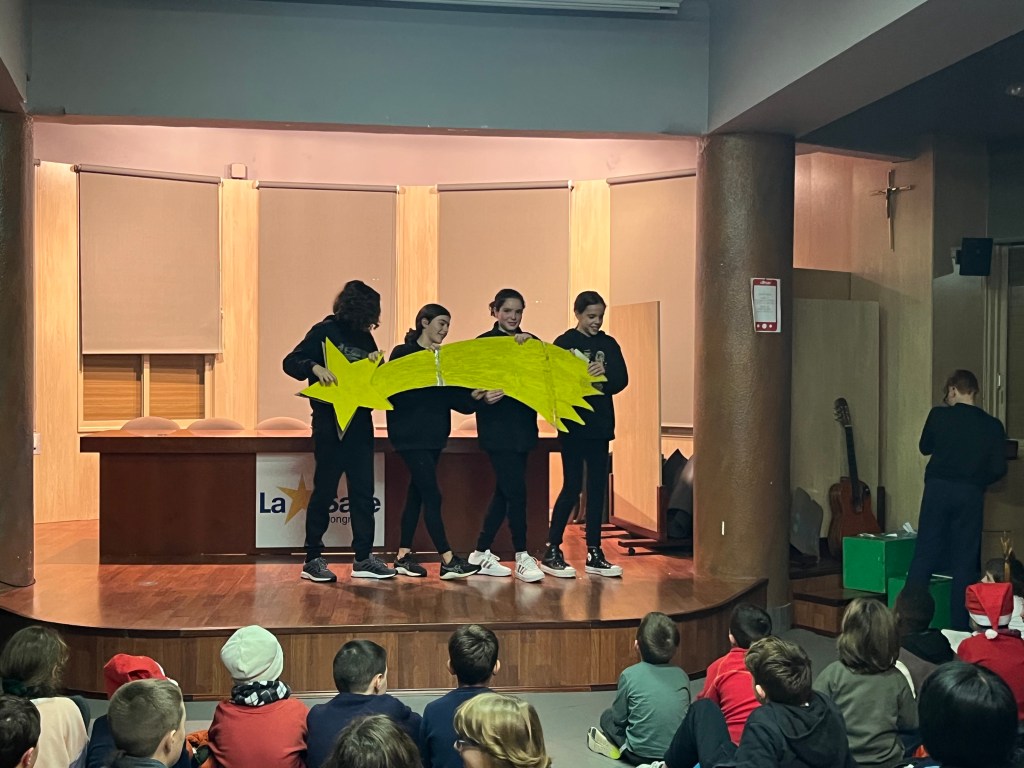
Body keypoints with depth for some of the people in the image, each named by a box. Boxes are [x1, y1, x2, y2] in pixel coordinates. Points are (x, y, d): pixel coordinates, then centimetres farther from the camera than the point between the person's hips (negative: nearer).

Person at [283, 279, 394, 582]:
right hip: (329, 423, -6)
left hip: (360, 422, 6)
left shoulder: (365, 337, 13)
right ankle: (312, 559, 8)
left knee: (363, 491, 4)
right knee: (324, 491, -1)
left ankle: (363, 559, 9)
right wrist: (315, 367, -29)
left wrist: (376, 363, -1)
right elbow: (290, 362, -10)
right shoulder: (324, 331, -5)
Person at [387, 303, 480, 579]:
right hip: (411, 435, -7)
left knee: (417, 493, 9)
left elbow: (453, 395, 5)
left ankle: (403, 556, 16)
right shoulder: (403, 353, -4)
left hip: (434, 435, 7)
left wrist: (477, 398, -12)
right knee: (432, 495, -10)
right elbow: (396, 392, -15)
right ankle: (448, 561, -10)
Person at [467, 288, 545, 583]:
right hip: (497, 428, -6)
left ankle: (481, 554, 19)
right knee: (516, 491, -9)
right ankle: (522, 557, 0)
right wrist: (484, 395, -28)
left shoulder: (530, 342, 12)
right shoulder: (484, 343, -2)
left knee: (504, 492, 9)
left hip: (524, 426, 6)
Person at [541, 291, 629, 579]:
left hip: (600, 426, 5)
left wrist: (604, 374, -22)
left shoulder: (609, 344, 10)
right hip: (573, 426, -5)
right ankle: (551, 551, 6)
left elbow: (622, 380, -2)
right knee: (572, 488, -5)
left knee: (598, 489, 7)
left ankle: (594, 554, 13)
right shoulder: (564, 343, -2)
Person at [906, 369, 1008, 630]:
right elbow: (999, 468, -2)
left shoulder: (939, 415, -5)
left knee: (925, 553, 5)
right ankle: (959, 623, 9)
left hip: (938, 489, 0)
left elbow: (925, 447, 11)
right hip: (971, 494, 1)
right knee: (965, 559, 7)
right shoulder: (992, 426, -2)